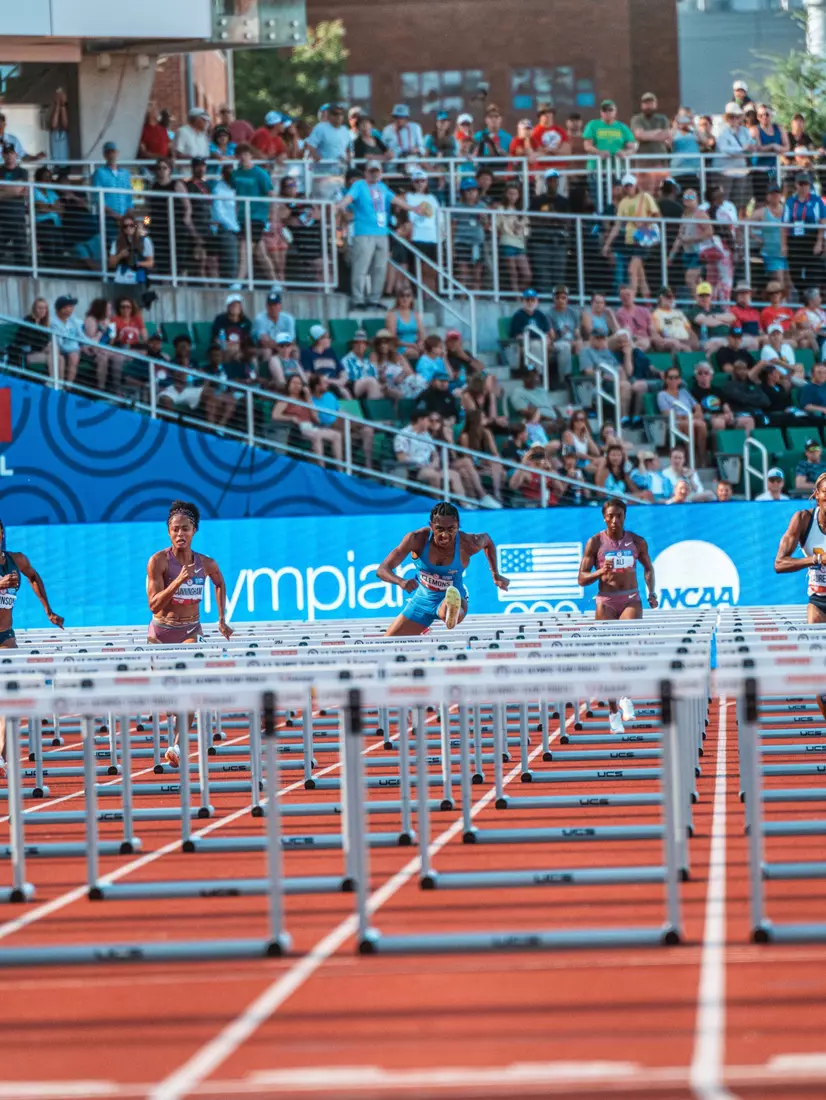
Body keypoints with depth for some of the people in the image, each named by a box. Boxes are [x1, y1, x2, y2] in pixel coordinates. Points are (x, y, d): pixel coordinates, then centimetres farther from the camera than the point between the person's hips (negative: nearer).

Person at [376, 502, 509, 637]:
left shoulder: (468, 544, -22)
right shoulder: (417, 539, -24)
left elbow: (487, 540, 5)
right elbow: (382, 570, -27)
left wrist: (496, 575, 3)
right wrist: (401, 582, -48)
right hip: (422, 599, 3)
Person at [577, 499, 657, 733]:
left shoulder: (637, 542, 5)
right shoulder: (595, 543, -1)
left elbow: (648, 567, 22)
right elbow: (582, 579, 0)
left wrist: (651, 592, 8)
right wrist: (601, 571, -18)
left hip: (631, 599, 0)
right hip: (606, 601, 0)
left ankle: (625, 696, -15)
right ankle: (613, 712, 9)